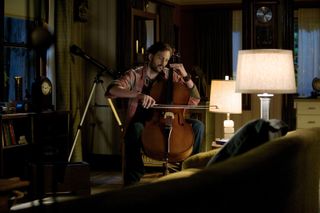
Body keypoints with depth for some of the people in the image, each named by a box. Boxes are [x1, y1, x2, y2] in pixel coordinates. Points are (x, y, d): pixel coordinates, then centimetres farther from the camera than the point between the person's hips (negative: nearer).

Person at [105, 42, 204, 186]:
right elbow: (112, 89, -21)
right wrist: (138, 95, -36)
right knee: (136, 128, -38)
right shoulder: (134, 75, -1)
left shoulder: (172, 76, 8)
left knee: (198, 125, -18)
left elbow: (195, 99, 6)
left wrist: (186, 76, -8)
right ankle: (132, 180, -27)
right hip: (142, 122, -3)